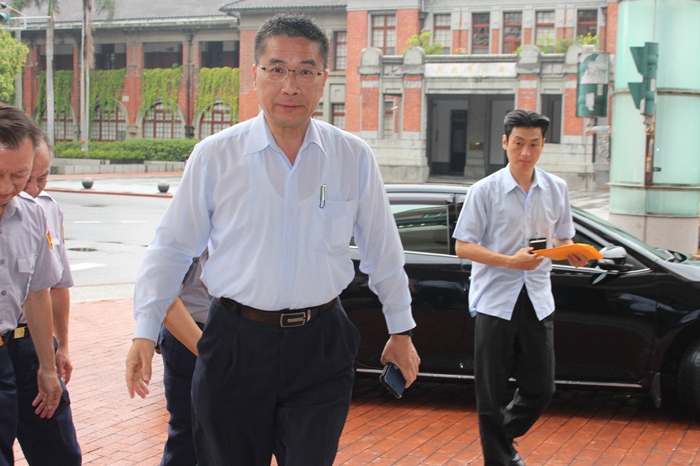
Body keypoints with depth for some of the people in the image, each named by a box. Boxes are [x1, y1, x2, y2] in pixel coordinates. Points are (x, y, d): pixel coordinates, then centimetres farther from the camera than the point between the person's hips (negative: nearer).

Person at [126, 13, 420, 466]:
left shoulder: (355, 157, 0)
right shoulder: (215, 156, -3)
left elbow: (383, 250, 10)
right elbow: (172, 247, 3)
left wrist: (401, 330, 16)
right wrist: (145, 330, -1)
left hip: (321, 346, 1)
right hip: (235, 344, 0)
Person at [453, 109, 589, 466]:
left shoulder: (556, 189, 8)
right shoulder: (485, 191, -4)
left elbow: (562, 240, 16)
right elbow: (463, 247, -6)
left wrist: (573, 254, -8)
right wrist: (510, 261, -18)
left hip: (537, 300, 4)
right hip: (495, 299, -3)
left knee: (541, 389, 6)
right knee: (491, 393, 3)